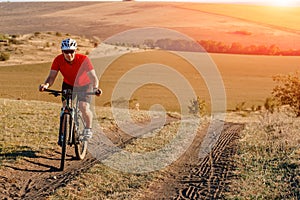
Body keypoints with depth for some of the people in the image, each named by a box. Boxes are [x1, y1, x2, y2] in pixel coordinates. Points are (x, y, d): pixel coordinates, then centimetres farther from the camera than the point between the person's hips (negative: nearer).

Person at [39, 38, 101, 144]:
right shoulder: (58, 60, -26)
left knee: (84, 107, -20)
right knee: (65, 107, -13)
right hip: (68, 85, 3)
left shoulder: (83, 59, -33)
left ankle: (88, 129, 8)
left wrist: (95, 88, -58)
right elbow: (52, 76, -27)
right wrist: (46, 85, -50)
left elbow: (93, 77, -38)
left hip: (84, 85, -2)